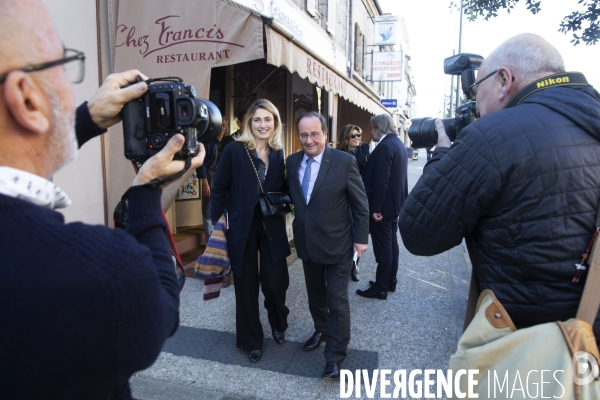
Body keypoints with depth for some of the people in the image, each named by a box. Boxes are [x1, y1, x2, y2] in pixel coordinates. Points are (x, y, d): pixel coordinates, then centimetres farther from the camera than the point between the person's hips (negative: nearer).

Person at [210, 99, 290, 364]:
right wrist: (216, 224, -8)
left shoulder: (278, 154, 4)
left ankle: (278, 325, 37)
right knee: (246, 286, 10)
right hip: (242, 229, -2)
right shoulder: (234, 150, -8)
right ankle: (251, 341, 31)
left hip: (272, 229, 3)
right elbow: (219, 189, -5)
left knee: (275, 283, 2)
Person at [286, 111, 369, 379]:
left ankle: (335, 354, 21)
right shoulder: (292, 162, 0)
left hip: (337, 245, -4)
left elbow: (360, 204, -8)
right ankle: (321, 330, 45)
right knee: (315, 295, 22)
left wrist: (361, 238, -8)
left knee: (337, 301, 5)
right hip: (307, 244, 5)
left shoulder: (344, 161, -14)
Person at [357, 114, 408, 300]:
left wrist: (375, 208, -21)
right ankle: (390, 281, 29)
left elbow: (381, 181, -25)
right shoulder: (399, 143, 11)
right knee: (391, 243, 17)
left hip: (383, 206, -10)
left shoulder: (384, 146, -20)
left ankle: (380, 288, 10)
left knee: (382, 247, -1)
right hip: (395, 202, 10)